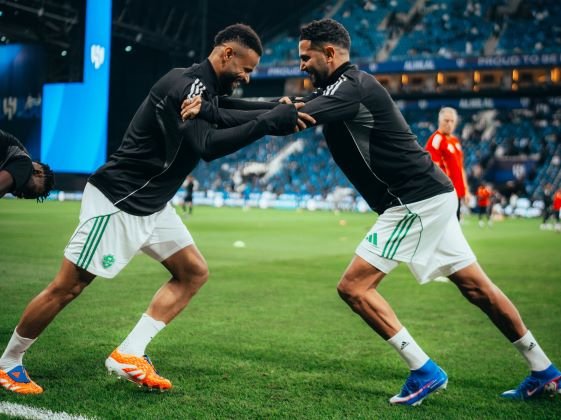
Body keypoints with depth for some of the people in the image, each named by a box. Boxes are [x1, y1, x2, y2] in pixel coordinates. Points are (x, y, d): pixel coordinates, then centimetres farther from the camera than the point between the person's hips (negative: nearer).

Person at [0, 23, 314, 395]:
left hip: (152, 206, 10)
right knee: (66, 288, -2)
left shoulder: (206, 89, 9)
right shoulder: (186, 84, -21)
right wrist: (269, 122, -32)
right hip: (116, 201, -10)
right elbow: (207, 146, -32)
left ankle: (128, 354, 5)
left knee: (195, 272, 5)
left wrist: (282, 115, 2)